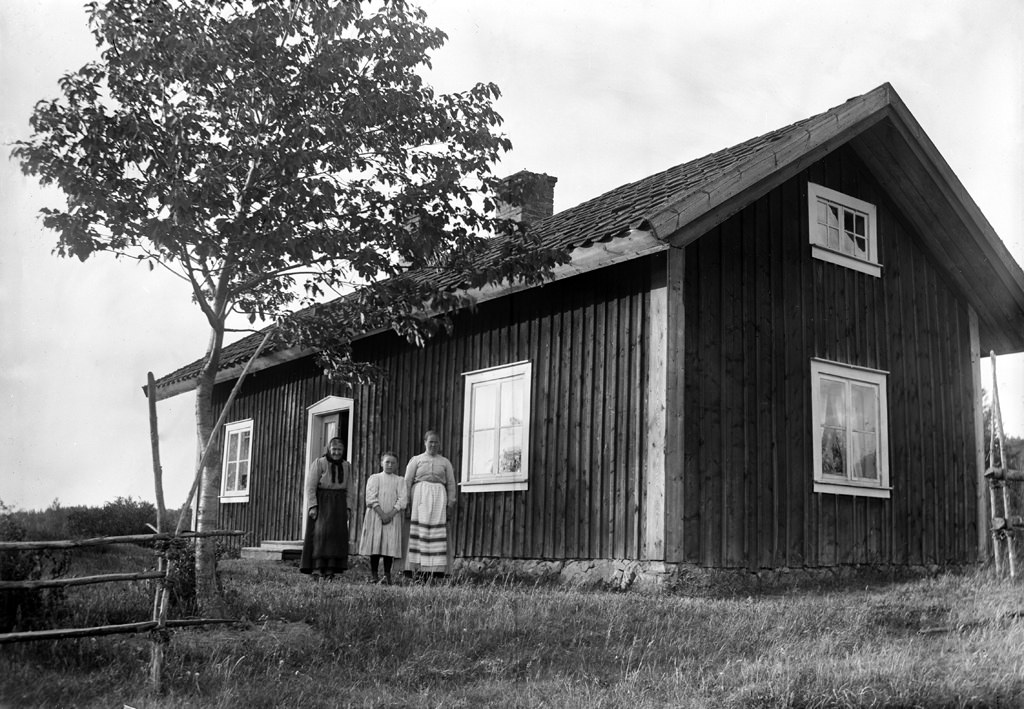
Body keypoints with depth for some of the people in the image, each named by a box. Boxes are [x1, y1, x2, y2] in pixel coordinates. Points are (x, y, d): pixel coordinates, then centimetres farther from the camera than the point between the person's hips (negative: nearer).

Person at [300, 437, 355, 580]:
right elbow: (310, 486, -8)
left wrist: (348, 508, 1)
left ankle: (330, 569, -3)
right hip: (321, 502, -4)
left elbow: (350, 489, 10)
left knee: (337, 534, -2)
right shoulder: (319, 463, -4)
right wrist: (312, 506, -15)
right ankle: (317, 567, -18)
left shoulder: (347, 466, 9)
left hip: (338, 504, 4)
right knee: (320, 532, -15)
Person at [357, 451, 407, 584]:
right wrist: (382, 513, -13)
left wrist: (390, 514, -13)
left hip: (393, 517, 0)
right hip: (375, 516, 0)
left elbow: (403, 499, -1)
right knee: (375, 543, -3)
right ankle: (373, 574, 4)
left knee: (390, 544, -6)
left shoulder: (400, 480, 10)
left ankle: (387, 575, -3)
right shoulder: (374, 478, 8)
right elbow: (371, 498, -3)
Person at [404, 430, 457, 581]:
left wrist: (451, 503, 2)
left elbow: (451, 484, 13)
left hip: (439, 497, 1)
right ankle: (417, 567, -9)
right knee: (419, 530, -9)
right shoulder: (416, 460, 12)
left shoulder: (445, 462, 16)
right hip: (419, 496, -1)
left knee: (437, 532, -6)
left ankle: (436, 569, -8)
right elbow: (407, 482, 6)